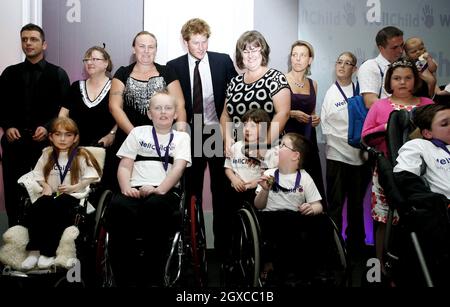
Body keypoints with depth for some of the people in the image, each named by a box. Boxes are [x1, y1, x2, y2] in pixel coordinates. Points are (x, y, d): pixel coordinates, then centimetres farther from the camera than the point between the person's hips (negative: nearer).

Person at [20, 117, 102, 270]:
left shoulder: (81, 155, -2)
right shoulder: (47, 154, 11)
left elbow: (91, 176, -5)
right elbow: (38, 174, 18)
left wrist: (74, 187, -15)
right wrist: (45, 186, -1)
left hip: (73, 194, -4)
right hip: (52, 193, 4)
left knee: (55, 211, -33)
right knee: (33, 210, -25)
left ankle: (48, 253, -22)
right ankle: (34, 250, -21)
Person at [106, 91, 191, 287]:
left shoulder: (181, 137, 18)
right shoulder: (138, 133, 22)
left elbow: (178, 168, 0)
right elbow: (124, 166, 13)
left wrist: (158, 190, -17)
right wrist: (126, 188, -9)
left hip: (166, 192, -1)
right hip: (135, 191, 2)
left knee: (155, 206, -38)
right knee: (118, 207, -34)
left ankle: (152, 279, -29)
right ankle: (126, 279, -26)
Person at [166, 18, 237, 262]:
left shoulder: (223, 61, -1)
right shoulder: (174, 66, 0)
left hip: (218, 133, 0)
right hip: (190, 136, 0)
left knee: (221, 191, 7)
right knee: (192, 190, 10)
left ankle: (222, 241, 18)